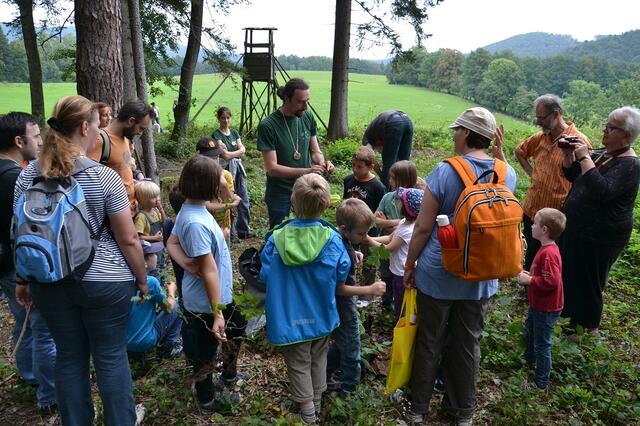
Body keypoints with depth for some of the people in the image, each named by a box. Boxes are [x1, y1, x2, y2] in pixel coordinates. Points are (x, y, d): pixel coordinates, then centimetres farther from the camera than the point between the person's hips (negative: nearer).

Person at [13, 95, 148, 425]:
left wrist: (22, 280, 19)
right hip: (104, 281, -4)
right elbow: (128, 240, -12)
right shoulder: (104, 177, -15)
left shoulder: (28, 175, 0)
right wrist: (142, 279, 2)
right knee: (111, 356, 11)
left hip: (49, 283, 5)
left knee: (69, 357, 18)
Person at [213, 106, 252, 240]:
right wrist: (237, 153, -3)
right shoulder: (216, 135, -5)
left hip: (239, 169, 6)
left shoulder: (234, 132, 13)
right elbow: (225, 155, -15)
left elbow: (243, 151, 3)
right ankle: (231, 232, 11)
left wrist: (229, 153, -10)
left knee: (244, 202, 8)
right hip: (226, 170, -6)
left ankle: (243, 230, 21)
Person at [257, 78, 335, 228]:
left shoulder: (308, 117, -1)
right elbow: (272, 168, -19)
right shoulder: (267, 126, -17)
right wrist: (305, 171, -29)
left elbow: (315, 152, 8)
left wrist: (322, 163, -16)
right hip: (280, 194, -4)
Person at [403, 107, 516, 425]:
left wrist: (409, 265, -1)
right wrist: (499, 154, 10)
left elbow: (423, 227, -14)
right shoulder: (507, 174, -5)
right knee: (468, 345, 19)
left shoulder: (444, 172, -17)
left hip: (438, 274, -3)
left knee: (429, 342, 15)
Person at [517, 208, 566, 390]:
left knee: (542, 344, 5)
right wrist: (529, 274, 1)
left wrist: (529, 280, -25)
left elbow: (551, 281, -35)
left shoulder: (548, 253, -30)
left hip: (546, 310, -10)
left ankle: (542, 382, 20)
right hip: (537, 305, 10)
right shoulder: (547, 248, 3)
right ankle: (529, 359, 54)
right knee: (529, 332, 30)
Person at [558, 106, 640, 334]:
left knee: (588, 281, 7)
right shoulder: (601, 154, 6)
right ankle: (572, 311, 44)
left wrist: (584, 158, -30)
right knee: (570, 273, 22)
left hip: (599, 237, -8)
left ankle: (588, 324, 28)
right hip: (576, 229, 9)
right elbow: (572, 176, 14)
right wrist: (569, 155, -4)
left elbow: (602, 191, -34)